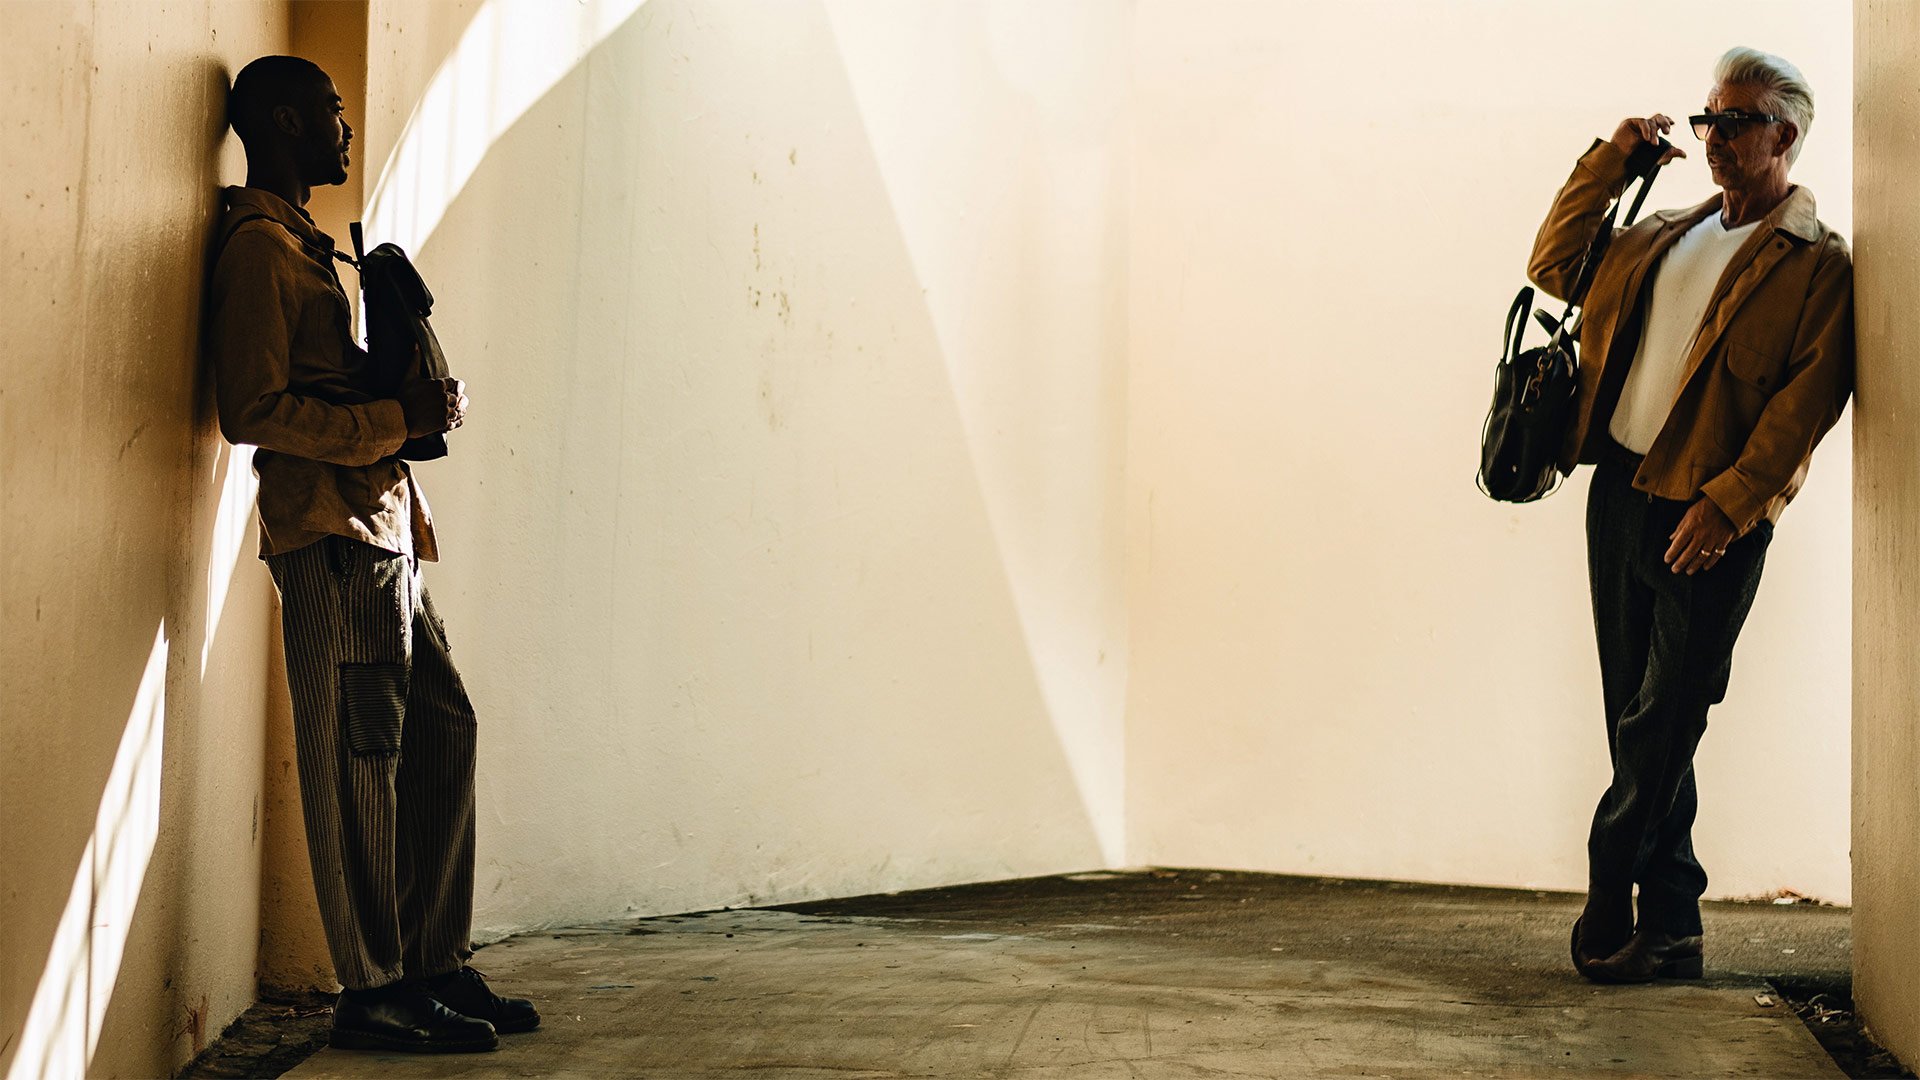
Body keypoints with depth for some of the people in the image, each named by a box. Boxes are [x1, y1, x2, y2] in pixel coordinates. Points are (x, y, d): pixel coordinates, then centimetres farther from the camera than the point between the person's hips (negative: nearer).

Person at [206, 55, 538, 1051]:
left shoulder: (296, 243, 23)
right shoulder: (258, 246, -8)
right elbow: (254, 410, -17)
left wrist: (414, 399, 10)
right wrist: (399, 418, -15)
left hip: (379, 529, 10)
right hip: (331, 537, -10)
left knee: (441, 729, 10)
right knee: (359, 753, -7)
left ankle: (434, 966, 17)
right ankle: (373, 991, -1)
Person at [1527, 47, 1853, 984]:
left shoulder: (1820, 266, -2)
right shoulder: (1667, 235, 18)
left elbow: (1809, 398, -11)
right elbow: (1553, 266, 25)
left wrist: (1728, 502, -19)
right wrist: (1611, 162, 16)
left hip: (1708, 519, -6)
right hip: (1618, 491, 6)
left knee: (1661, 725, -6)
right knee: (1639, 723, 8)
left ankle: (1609, 897, 6)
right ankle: (1669, 927, 15)